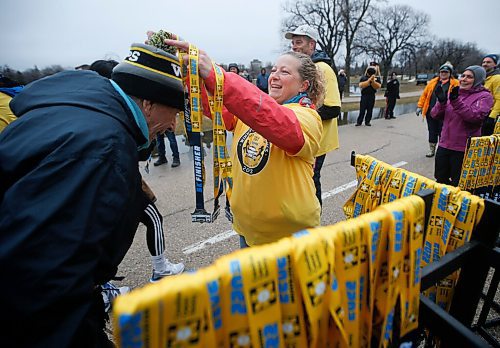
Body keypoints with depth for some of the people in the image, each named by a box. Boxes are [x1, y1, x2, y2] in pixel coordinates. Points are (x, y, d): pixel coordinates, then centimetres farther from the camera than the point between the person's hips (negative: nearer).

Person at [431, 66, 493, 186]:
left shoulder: (484, 96, -4)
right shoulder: (453, 93, 9)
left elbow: (476, 116, -21)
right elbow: (435, 115, 5)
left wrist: (456, 101, -27)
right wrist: (442, 102, -14)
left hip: (464, 149, -5)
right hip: (444, 145, 5)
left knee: (458, 184, 7)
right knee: (440, 180, 16)